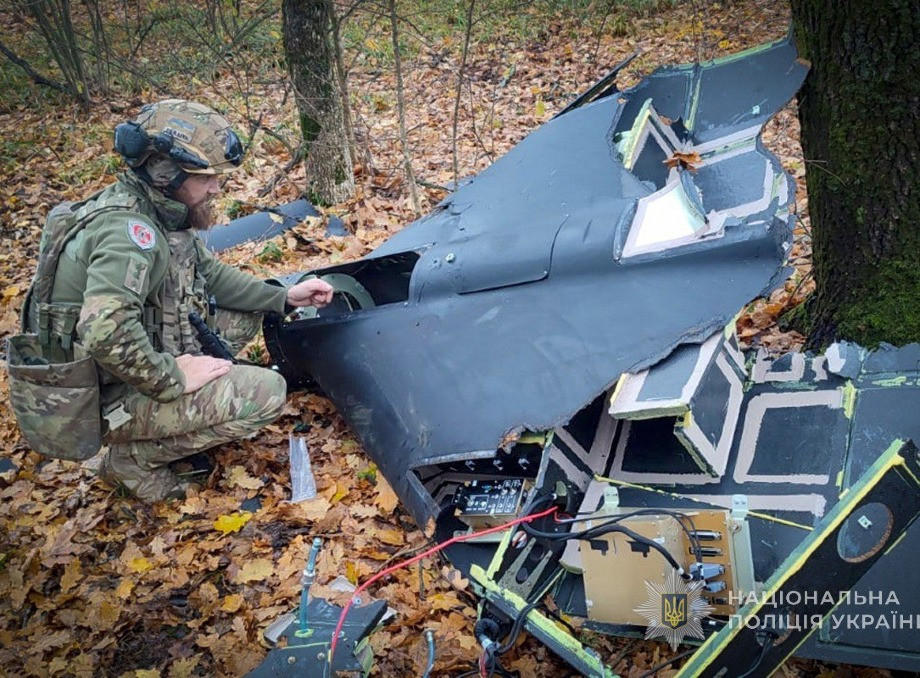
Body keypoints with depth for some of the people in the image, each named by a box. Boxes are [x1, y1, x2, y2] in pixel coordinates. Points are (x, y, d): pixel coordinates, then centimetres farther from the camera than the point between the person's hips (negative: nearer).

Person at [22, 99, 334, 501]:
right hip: (108, 402, -9)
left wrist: (285, 297, 6)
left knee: (245, 315, 13)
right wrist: (175, 379, -28)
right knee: (267, 392, -16)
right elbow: (105, 331, -41)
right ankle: (135, 456, -3)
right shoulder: (127, 228, -28)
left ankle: (188, 418, 10)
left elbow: (211, 274, 14)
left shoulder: (156, 211, 1)